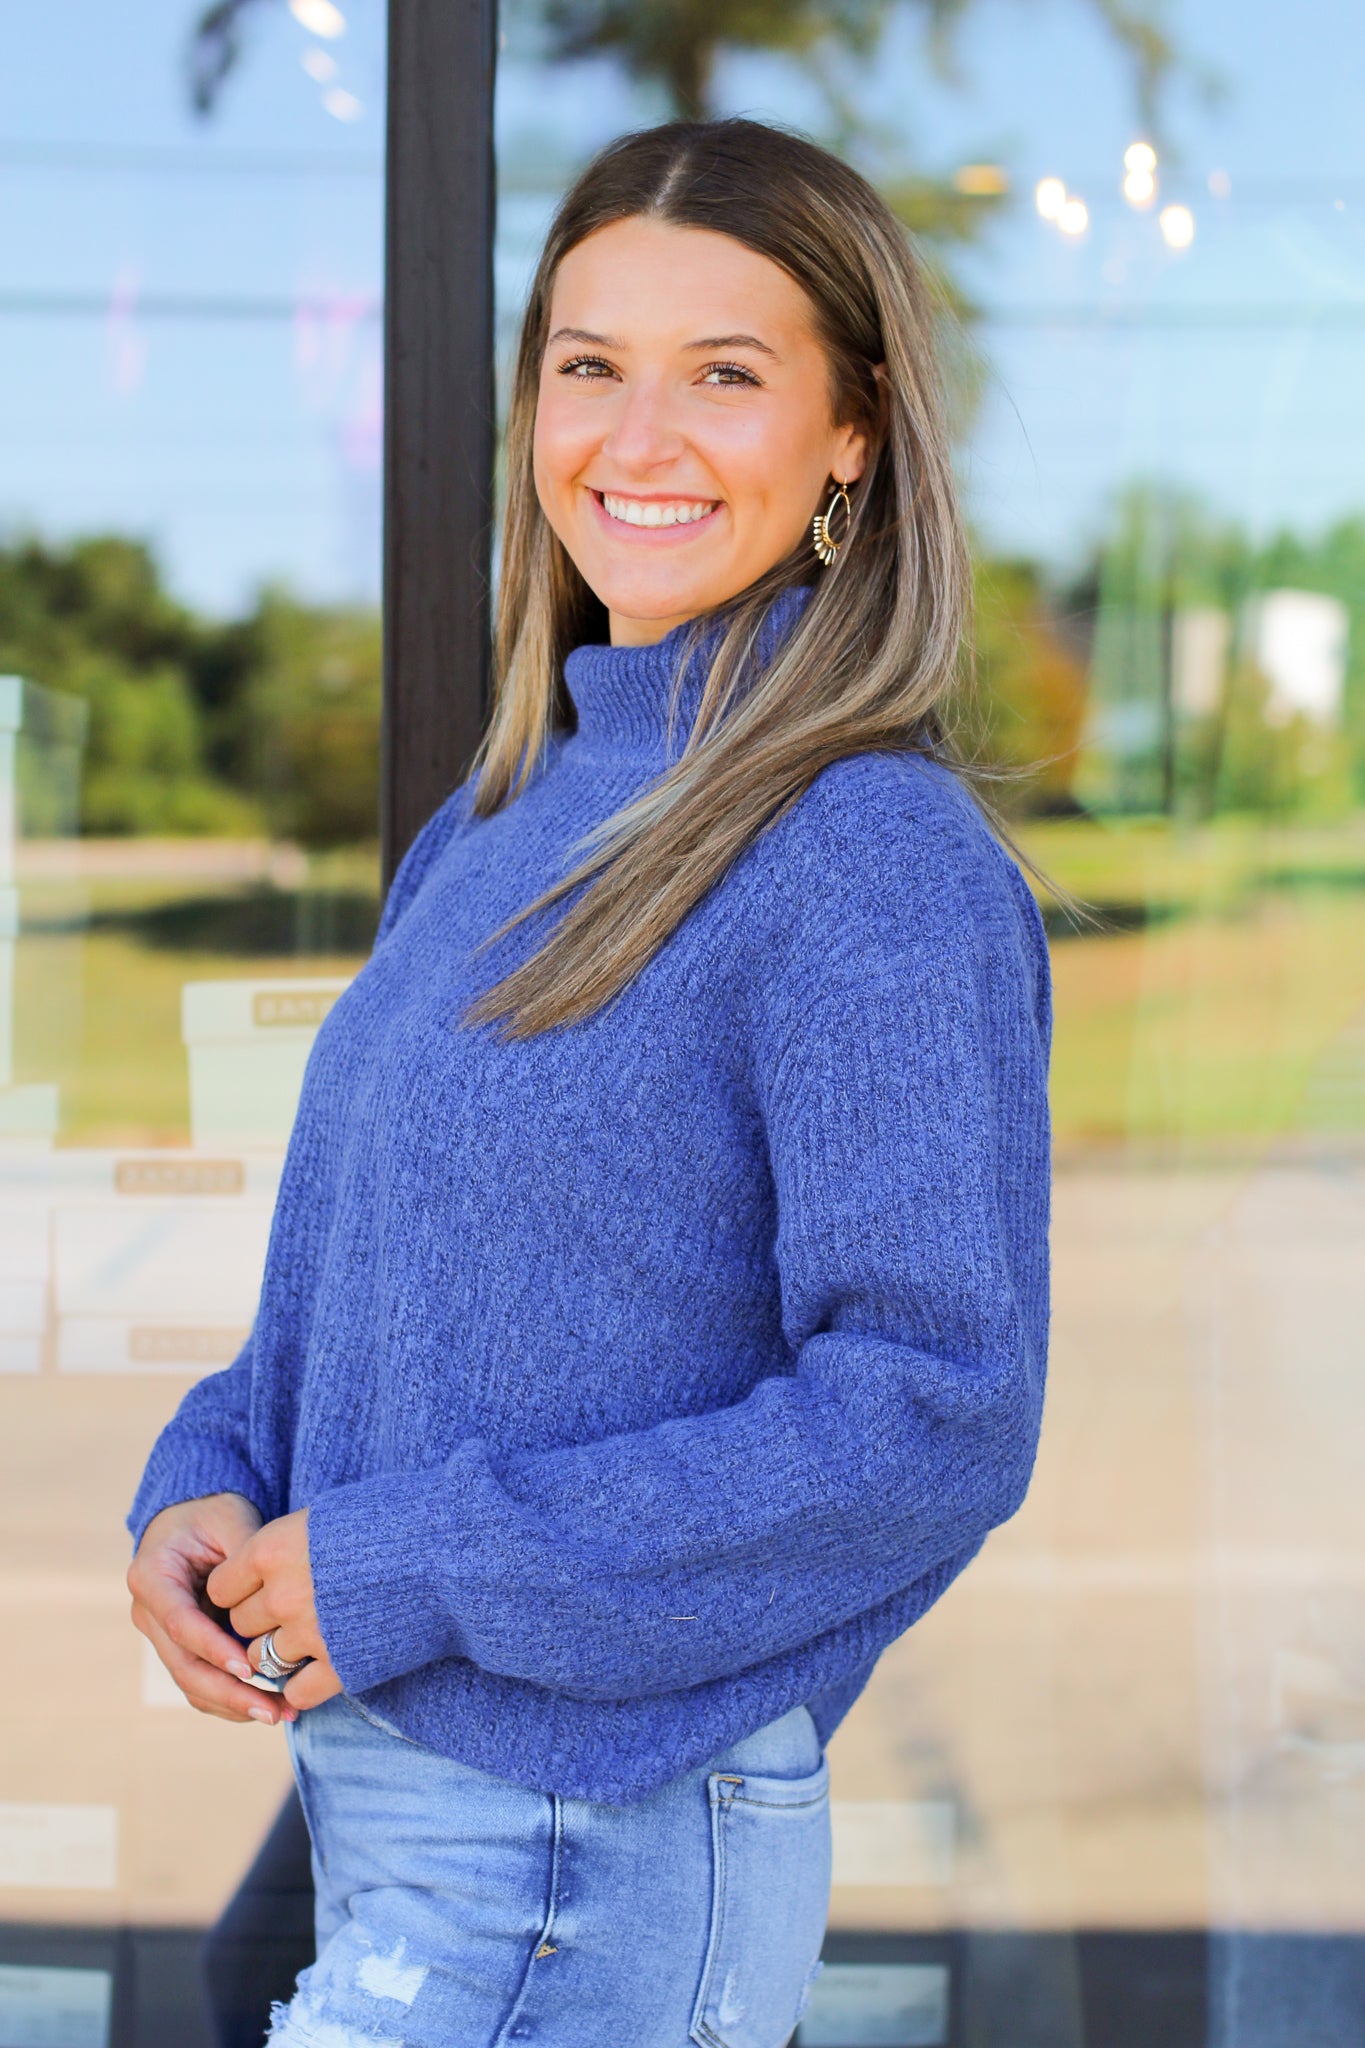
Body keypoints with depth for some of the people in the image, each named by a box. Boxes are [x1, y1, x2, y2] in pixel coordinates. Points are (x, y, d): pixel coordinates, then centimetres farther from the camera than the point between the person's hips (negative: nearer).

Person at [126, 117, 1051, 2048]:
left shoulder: (883, 863, -16)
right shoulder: (504, 823, 9)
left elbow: (936, 1417, -21)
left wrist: (415, 1569, -19)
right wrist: (214, 1487, -3)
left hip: (587, 1869, -7)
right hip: (390, 1801, 8)